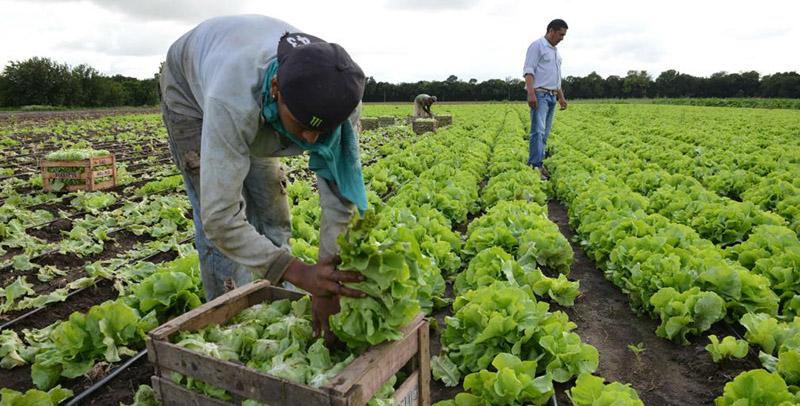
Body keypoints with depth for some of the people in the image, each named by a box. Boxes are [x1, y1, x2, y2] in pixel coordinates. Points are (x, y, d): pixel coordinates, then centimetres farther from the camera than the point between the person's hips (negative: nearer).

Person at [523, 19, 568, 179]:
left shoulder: (555, 51, 22)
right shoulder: (537, 45, -5)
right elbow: (528, 71, -14)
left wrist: (562, 97, 22)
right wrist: (531, 94, -24)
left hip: (552, 96, 9)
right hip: (539, 94, -9)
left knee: (544, 133, 5)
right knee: (538, 131, -17)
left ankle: (538, 164, 8)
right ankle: (535, 167, -20)